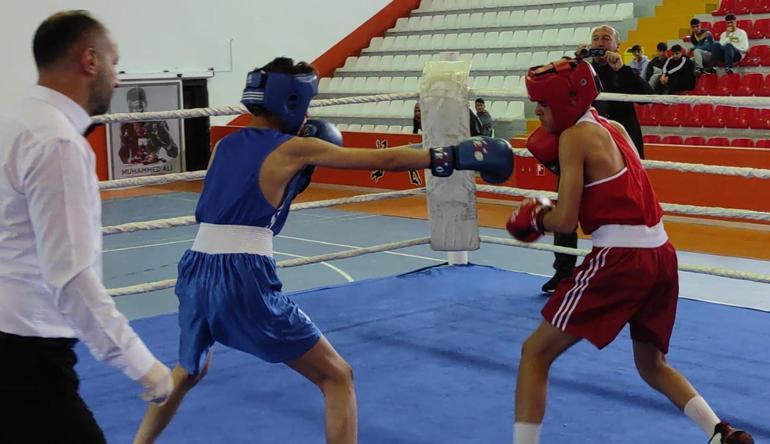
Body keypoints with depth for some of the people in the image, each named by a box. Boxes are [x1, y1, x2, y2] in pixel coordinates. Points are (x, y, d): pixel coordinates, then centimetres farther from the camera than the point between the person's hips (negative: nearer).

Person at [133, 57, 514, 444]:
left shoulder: (225, 146, 17)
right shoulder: (292, 148, 0)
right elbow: (384, 159, 1)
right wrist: (452, 156, 8)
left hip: (196, 273, 7)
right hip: (244, 280, -7)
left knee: (187, 372, 35)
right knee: (337, 378, 5)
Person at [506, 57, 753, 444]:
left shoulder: (574, 136, -7)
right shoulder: (613, 128, 16)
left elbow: (565, 220, -13)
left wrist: (536, 217, 8)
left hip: (620, 259, -8)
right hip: (661, 255, 8)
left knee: (535, 352, 2)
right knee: (652, 365, 26)